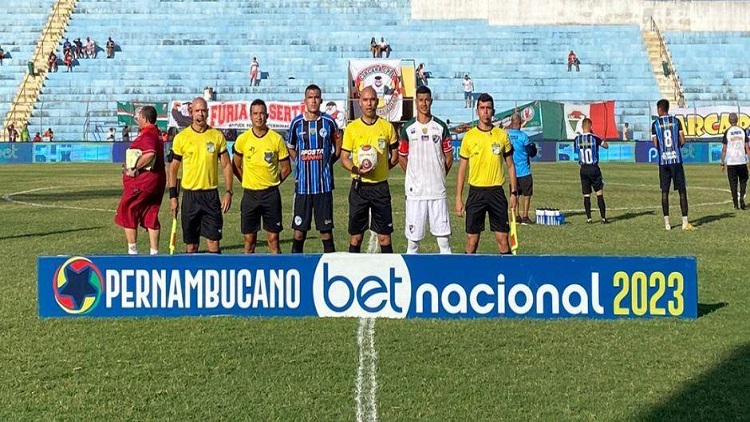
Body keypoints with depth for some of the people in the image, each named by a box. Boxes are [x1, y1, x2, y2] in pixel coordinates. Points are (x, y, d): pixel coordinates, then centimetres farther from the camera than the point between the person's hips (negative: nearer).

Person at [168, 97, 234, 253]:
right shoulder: (181, 138, 0)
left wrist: (228, 192, -2)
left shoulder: (217, 136, 3)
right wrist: (173, 196, 1)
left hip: (211, 194, 0)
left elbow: (226, 166, 6)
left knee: (214, 240, -1)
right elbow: (173, 169, 6)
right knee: (191, 242, 6)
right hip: (190, 195, 0)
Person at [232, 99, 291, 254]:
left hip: (271, 194, -1)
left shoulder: (276, 139, -3)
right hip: (250, 194, 1)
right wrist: (248, 183, 8)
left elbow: (286, 169, 5)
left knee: (273, 239, 1)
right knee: (249, 240, 6)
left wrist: (271, 183, 7)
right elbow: (236, 166, 13)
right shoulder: (242, 139, 0)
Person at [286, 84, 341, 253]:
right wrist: (301, 162, 6)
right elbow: (290, 148, 16)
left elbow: (338, 145, 16)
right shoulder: (296, 122, 3)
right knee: (299, 230, 2)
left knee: (326, 228, 4)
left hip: (324, 183, 0)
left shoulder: (329, 121, 2)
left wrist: (329, 161, 7)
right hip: (303, 183, 0)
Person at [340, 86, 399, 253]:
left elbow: (394, 157, 11)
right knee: (355, 236, 4)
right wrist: (356, 169, -17)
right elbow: (344, 159, 1)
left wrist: (379, 169, 1)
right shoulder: (351, 128, 1)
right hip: (359, 187, 0)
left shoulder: (387, 126, 3)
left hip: (381, 186, 0)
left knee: (384, 236, 3)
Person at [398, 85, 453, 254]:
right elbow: (402, 157, 10)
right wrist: (415, 177, 8)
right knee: (413, 235, 2)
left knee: (443, 233, 1)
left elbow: (449, 157, 11)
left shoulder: (441, 127, 5)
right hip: (415, 189, -1)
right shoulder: (407, 128, 3)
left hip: (438, 189, 1)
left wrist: (439, 175, 10)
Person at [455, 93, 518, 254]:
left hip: (497, 191, 1)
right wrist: (458, 198, 0)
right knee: (472, 239, 3)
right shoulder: (469, 136, 1)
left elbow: (510, 166, 10)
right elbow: (462, 169, 5)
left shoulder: (502, 135, 4)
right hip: (476, 192, 0)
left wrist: (514, 192, 3)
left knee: (502, 238, 1)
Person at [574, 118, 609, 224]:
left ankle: (588, 218, 6)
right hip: (594, 168, -3)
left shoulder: (577, 139, -1)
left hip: (583, 169, 3)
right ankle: (603, 217, 2)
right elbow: (606, 146, 0)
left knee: (586, 195, 8)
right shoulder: (594, 137, -10)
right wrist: (600, 141, 14)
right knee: (599, 193, 3)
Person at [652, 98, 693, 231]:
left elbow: (655, 144, -1)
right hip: (676, 159, 0)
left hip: (663, 161, 0)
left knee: (665, 191, 5)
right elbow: (682, 141, -1)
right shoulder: (676, 121, 2)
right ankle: (685, 222, -3)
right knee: (682, 190, 3)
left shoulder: (655, 124, 1)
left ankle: (667, 222, 3)